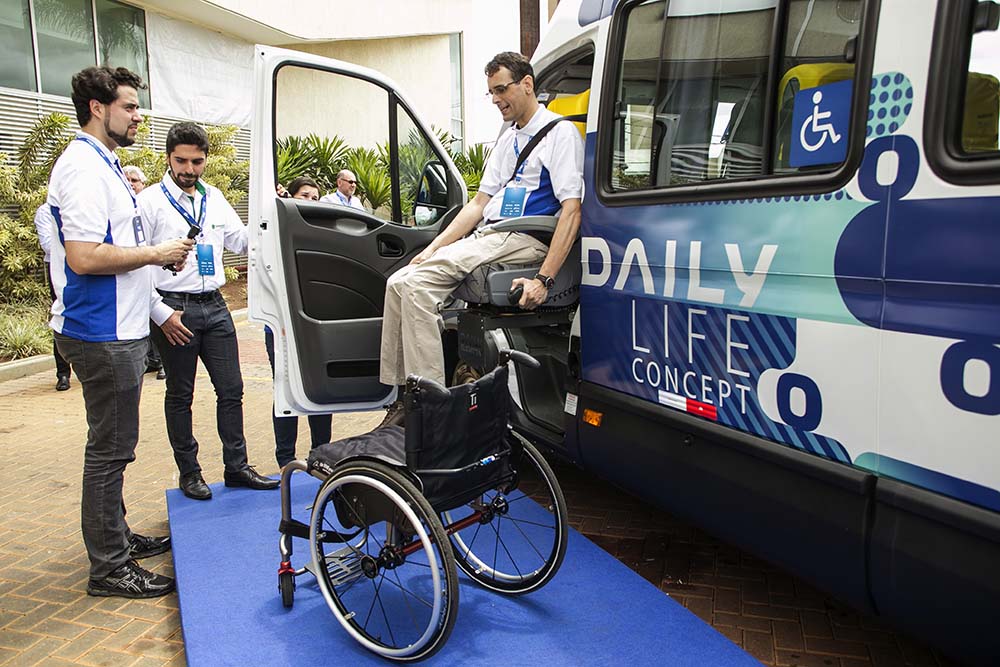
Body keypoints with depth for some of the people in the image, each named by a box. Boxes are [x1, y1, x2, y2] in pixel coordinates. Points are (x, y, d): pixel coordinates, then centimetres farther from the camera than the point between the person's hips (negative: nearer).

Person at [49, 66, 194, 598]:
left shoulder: (104, 166, 17)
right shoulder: (84, 167, -15)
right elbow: (84, 257, -26)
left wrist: (158, 310, 22)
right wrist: (157, 253, -15)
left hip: (119, 331, 10)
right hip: (102, 335, -10)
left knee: (113, 445, 18)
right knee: (110, 449, -2)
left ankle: (117, 537, 32)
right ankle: (109, 568, 9)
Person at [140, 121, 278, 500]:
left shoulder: (214, 199, 12)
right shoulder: (150, 201, -5)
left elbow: (243, 243, 14)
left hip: (214, 306, 5)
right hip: (175, 308, -5)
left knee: (231, 389, 6)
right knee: (180, 395, 7)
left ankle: (236, 467, 17)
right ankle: (189, 473, 19)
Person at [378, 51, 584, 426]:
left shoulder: (559, 133, -3)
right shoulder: (507, 140, 24)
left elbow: (571, 211, -14)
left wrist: (543, 280, -24)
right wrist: (432, 249, 11)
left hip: (523, 241, -8)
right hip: (485, 237, 8)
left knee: (416, 284, -24)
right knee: (400, 282, -7)